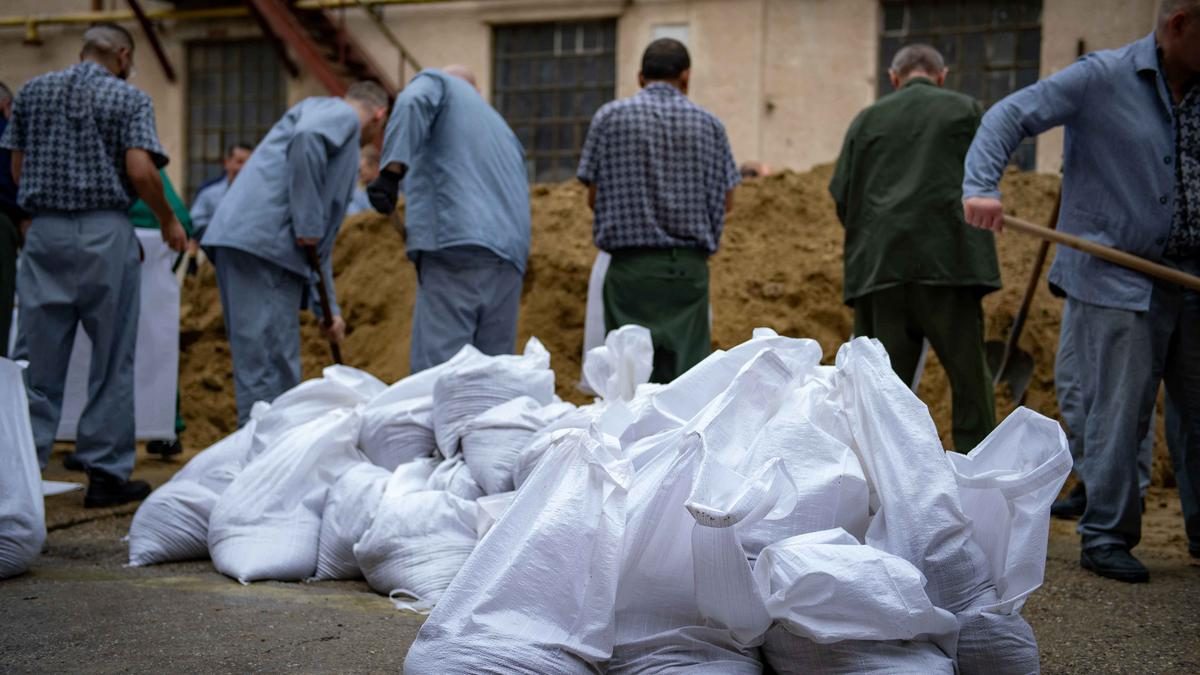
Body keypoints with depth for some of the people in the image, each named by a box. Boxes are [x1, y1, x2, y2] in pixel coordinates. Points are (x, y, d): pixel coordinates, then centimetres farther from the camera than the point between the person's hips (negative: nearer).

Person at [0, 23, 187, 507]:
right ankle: (106, 473, 6)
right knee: (111, 360, 4)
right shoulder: (129, 98, -1)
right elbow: (140, 171, -12)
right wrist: (169, 222, 1)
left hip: (45, 231, 4)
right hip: (106, 232, -3)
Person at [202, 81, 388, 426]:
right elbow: (307, 137, -20)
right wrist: (307, 225, -16)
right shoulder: (340, 114, 6)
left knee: (272, 366, 12)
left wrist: (330, 307, 34)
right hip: (262, 240, -10)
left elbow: (321, 242, 33)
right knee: (268, 367, -10)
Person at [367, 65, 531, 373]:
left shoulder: (436, 81, 17)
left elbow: (412, 102, -7)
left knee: (437, 368, -12)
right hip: (509, 254, 7)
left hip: (456, 244, -7)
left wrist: (391, 171, -17)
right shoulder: (502, 128, 36)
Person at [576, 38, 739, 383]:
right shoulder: (708, 123, 4)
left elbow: (594, 197, 3)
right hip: (688, 265, 1)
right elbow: (725, 200, 7)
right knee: (688, 369, 4)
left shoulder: (609, 116, 1)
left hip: (631, 264, -1)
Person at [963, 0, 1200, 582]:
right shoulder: (1102, 79, -8)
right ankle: (1106, 538, 8)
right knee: (1116, 416, -4)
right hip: (1115, 281, -6)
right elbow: (1010, 116, -12)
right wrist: (981, 186, -27)